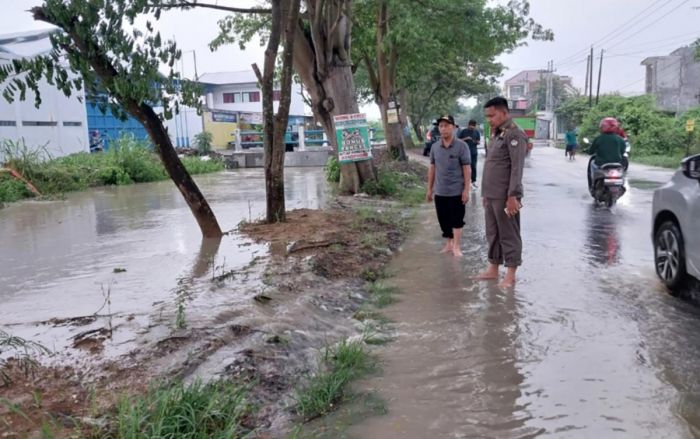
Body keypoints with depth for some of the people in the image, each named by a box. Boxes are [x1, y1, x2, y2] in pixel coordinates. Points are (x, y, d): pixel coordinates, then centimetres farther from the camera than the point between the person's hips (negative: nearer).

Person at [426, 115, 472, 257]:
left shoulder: (461, 146, -9)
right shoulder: (435, 147, 4)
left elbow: (467, 169, -8)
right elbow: (432, 168, 10)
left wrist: (466, 190, -12)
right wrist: (429, 189, 11)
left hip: (456, 191, -4)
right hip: (440, 191, 5)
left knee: (456, 221, 2)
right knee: (444, 220, 12)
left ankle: (457, 247, 10)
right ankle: (449, 244, 27)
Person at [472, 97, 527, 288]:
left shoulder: (514, 135, -13)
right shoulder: (497, 134, 16)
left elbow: (517, 168, -18)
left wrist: (512, 196, -21)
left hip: (505, 197, -9)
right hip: (492, 195, 9)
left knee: (509, 236, 1)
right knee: (492, 234, 14)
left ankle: (510, 275, 8)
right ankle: (493, 269, 23)